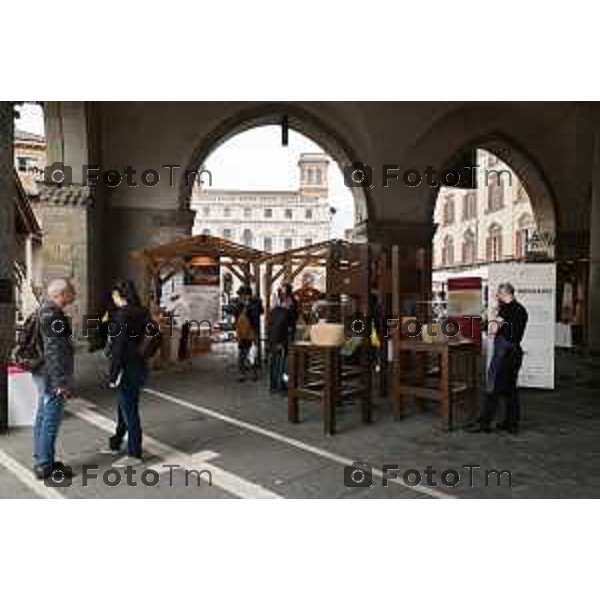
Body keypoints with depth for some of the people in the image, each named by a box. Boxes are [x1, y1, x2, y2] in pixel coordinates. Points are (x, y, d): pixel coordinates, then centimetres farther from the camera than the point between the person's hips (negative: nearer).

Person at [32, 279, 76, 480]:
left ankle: (41, 461, 29)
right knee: (51, 422, -1)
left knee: (42, 418, 17)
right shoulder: (54, 316, -20)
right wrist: (61, 382, -21)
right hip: (52, 377, -10)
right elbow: (54, 352, -23)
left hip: (43, 375, 10)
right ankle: (44, 466, 9)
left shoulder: (45, 311, 12)